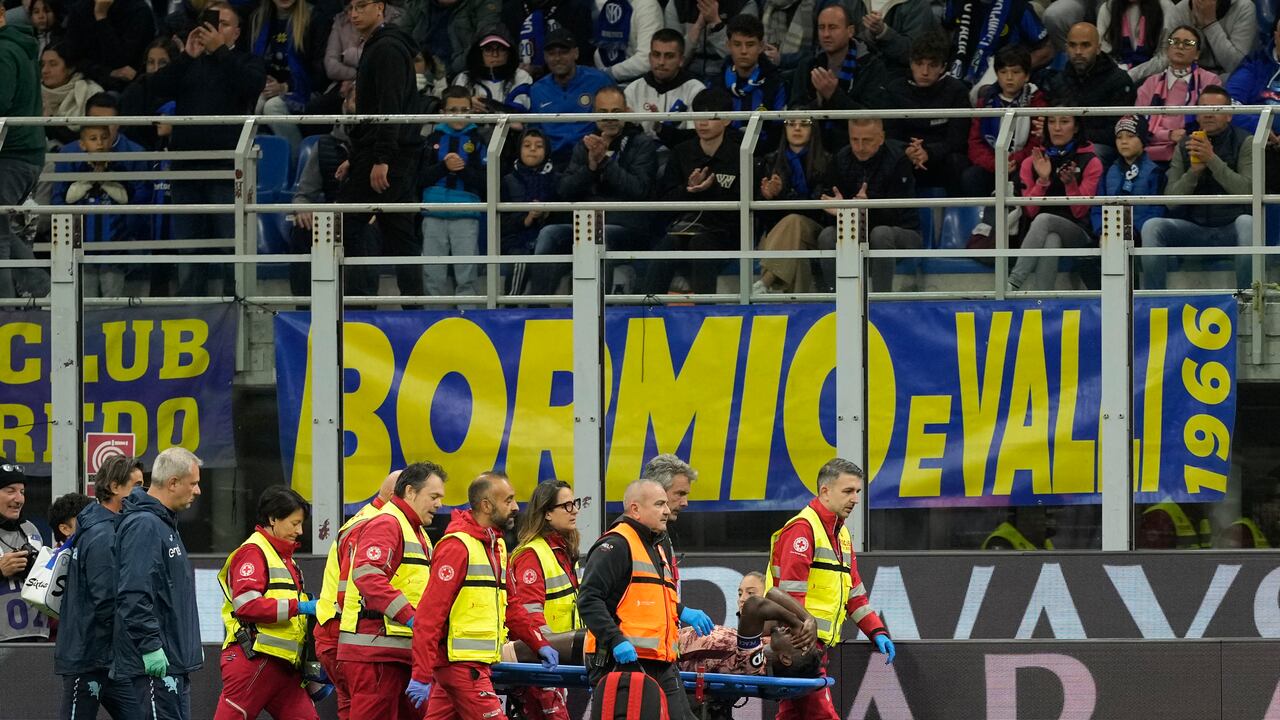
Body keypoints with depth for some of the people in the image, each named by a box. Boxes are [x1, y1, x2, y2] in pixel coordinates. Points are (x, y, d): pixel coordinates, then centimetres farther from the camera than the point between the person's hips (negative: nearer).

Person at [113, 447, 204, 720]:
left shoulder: (165, 524, 19)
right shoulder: (144, 526, -15)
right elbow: (134, 595, -24)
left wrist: (190, 645, 26)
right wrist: (150, 646, -25)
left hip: (175, 661, 11)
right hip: (157, 662, -11)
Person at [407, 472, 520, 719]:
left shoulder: (497, 545, 17)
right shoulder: (457, 546, -13)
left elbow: (511, 605, 23)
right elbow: (430, 613, -17)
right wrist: (421, 675, -22)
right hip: (461, 663, -9)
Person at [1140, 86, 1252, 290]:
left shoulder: (1243, 142, -1)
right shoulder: (1184, 147, 8)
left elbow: (1246, 191, -16)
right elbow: (1171, 200, 1)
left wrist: (1212, 160, -23)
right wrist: (1194, 171, -16)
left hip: (1230, 229, -3)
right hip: (1194, 229, 3)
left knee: (1247, 223, -35)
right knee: (1152, 226, -20)